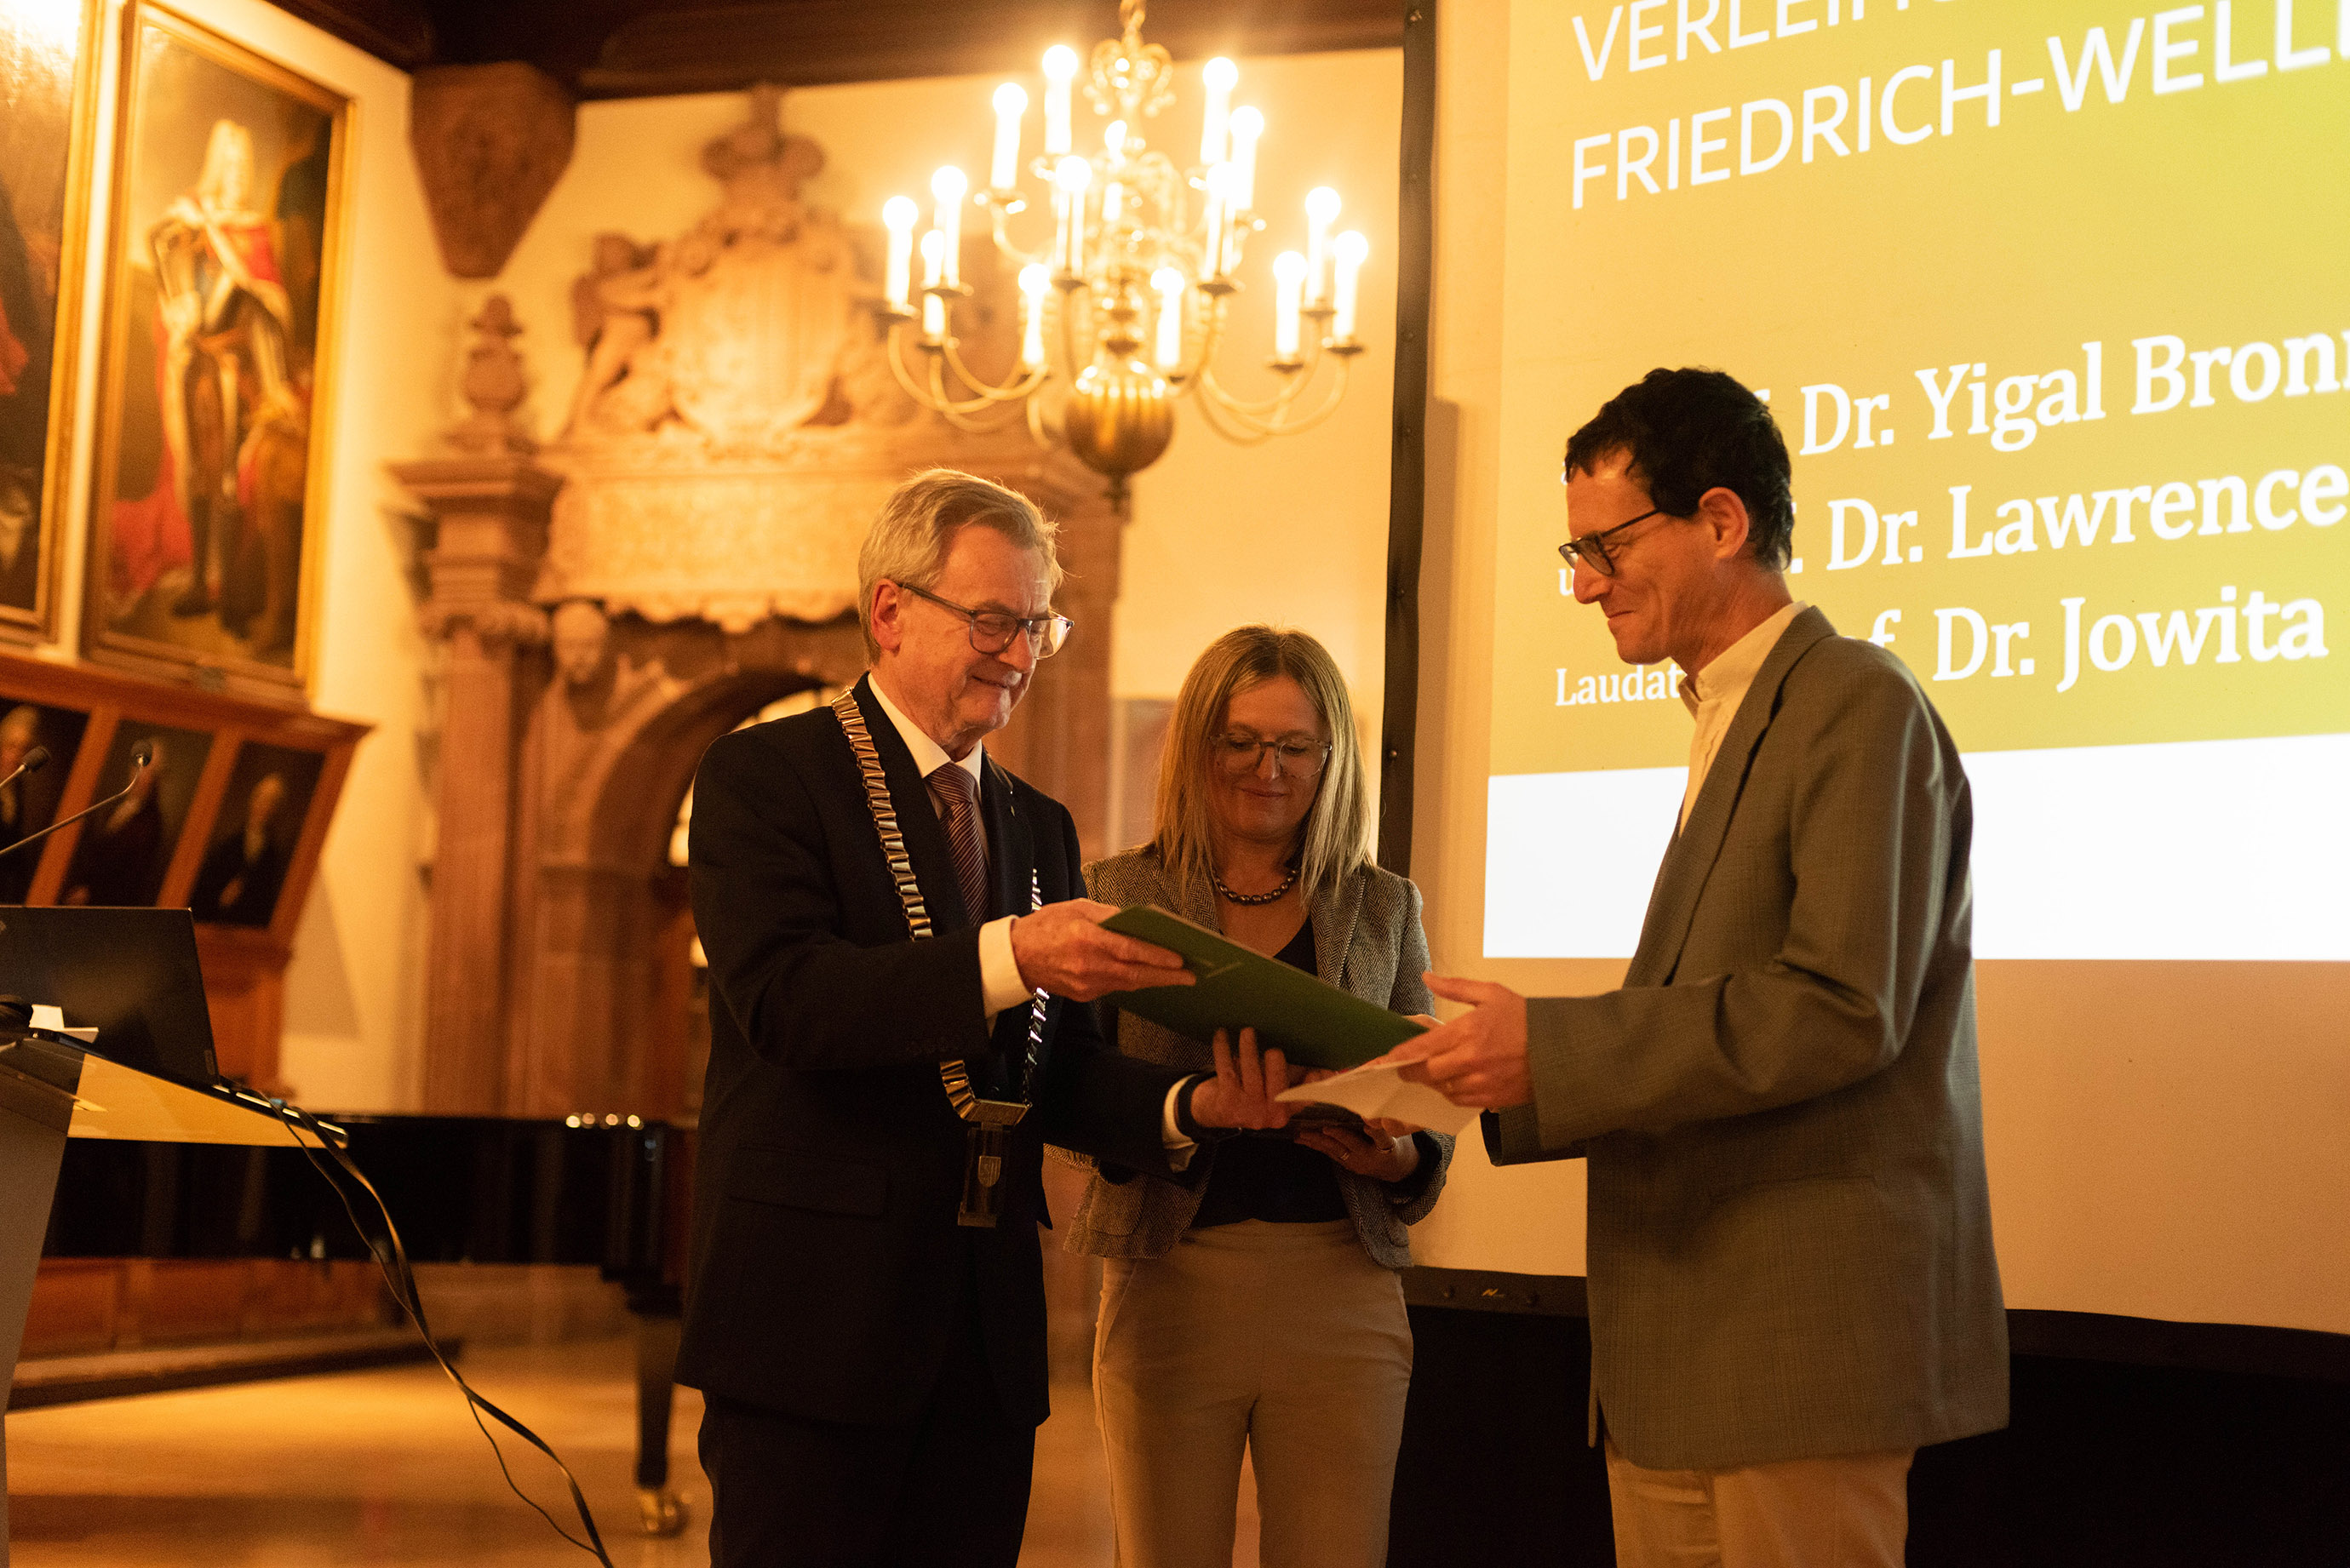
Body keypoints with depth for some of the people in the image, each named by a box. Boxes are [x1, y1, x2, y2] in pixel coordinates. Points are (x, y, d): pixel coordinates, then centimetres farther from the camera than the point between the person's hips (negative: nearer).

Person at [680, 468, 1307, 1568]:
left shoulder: (1040, 827, 17)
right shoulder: (764, 776, -3)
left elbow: (1061, 1074, 14)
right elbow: (785, 996, -19)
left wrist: (1189, 1105, -6)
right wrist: (1006, 957, -31)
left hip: (989, 1339, 6)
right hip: (816, 1318, -6)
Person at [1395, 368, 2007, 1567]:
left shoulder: (1856, 706, -10)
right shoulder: (1732, 725, 19)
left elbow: (1842, 1007, -20)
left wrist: (1550, 1049, -19)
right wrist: (1512, 1076, 4)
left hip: (1800, 1334, -9)